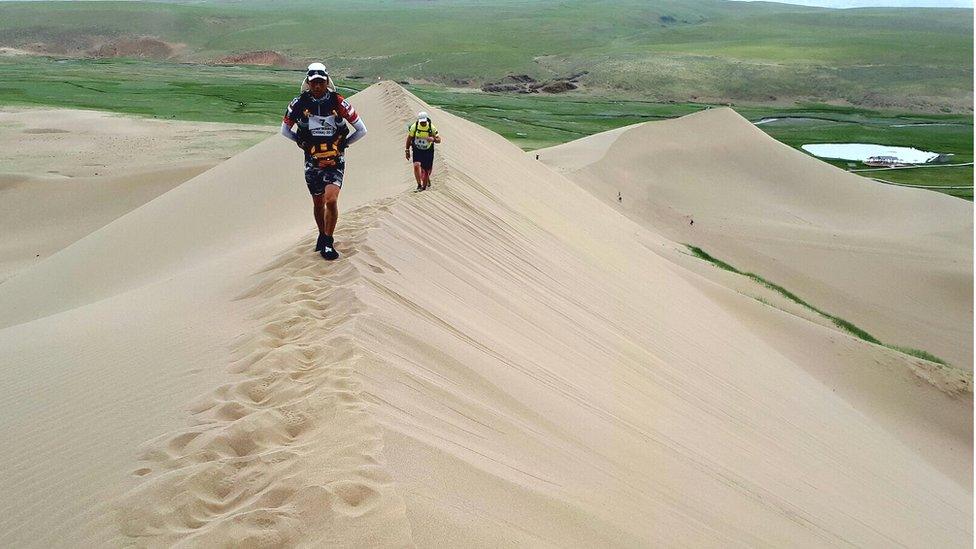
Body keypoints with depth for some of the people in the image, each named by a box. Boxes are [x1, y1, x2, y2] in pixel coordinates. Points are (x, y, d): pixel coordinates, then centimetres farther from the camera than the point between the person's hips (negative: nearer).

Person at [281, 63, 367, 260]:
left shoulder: (338, 103, -10)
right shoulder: (299, 104, -6)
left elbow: (362, 130, -1)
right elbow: (285, 129, 10)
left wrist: (343, 144, 1)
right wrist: (303, 143, 4)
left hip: (335, 161, -2)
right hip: (312, 162, 2)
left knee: (331, 200, -17)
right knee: (318, 203, 13)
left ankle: (328, 243, -3)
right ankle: (322, 235, 36)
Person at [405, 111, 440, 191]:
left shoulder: (431, 128, -13)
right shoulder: (414, 127, -11)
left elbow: (439, 140, -8)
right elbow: (409, 139, 3)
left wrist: (433, 139, -31)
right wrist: (407, 150, 3)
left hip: (428, 151, 0)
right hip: (417, 151, 0)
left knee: (426, 170, 3)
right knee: (416, 165, -23)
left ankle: (424, 186, 26)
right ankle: (419, 184, -15)